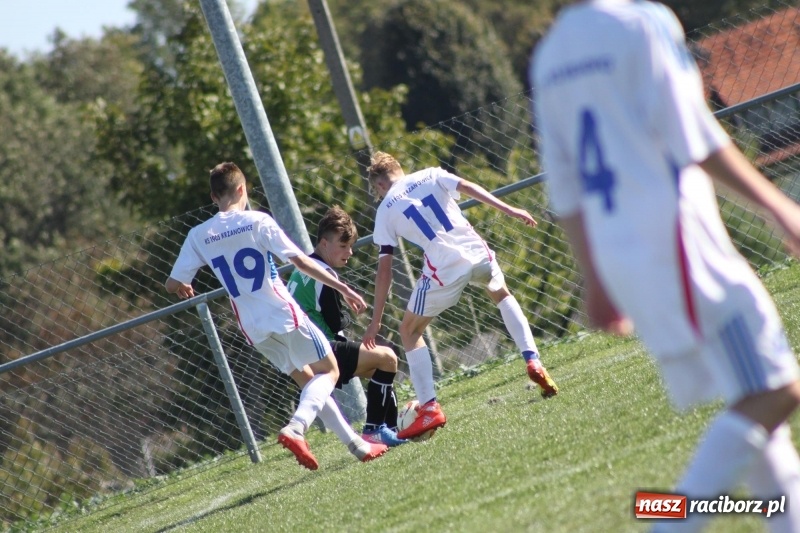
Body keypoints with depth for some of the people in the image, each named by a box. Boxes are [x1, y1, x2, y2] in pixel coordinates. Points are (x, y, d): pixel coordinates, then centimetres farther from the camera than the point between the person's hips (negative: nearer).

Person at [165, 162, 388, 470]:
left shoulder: (199, 236, 2)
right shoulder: (257, 221, -9)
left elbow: (173, 285, 3)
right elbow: (301, 262, -13)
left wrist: (185, 290, 28)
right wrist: (344, 289, -6)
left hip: (253, 328, 5)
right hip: (284, 315, -5)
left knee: (307, 380, 19)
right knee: (328, 371, 8)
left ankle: (356, 444, 19)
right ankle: (295, 428, -17)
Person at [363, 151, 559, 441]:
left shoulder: (385, 210, 10)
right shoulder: (430, 176, 16)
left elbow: (384, 269, 7)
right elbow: (469, 188, 0)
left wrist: (375, 321, 9)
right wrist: (510, 210, 3)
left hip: (443, 270, -3)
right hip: (477, 253, 3)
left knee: (409, 332, 16)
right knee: (502, 296, 35)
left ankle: (429, 409, 5)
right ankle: (533, 361, 18)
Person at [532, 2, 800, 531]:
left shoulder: (548, 57, 15)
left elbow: (565, 190, 17)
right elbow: (696, 139, -12)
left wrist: (595, 278, 21)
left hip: (614, 253, 8)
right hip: (674, 237, -8)